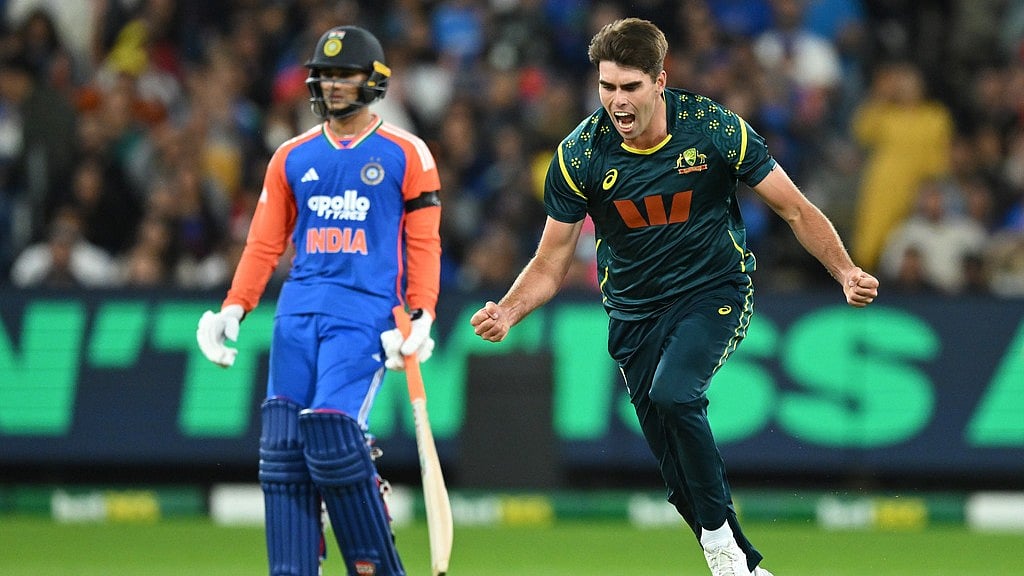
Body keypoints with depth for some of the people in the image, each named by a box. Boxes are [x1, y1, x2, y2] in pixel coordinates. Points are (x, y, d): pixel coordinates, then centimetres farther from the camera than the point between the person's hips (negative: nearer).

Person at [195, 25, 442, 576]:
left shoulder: (405, 154, 4)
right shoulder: (292, 158, 15)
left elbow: (424, 244, 2)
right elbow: (264, 244, 14)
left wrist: (422, 318, -10)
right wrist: (233, 309, 1)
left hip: (366, 314, -5)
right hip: (297, 314, 5)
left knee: (332, 441, -19)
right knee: (283, 448, -4)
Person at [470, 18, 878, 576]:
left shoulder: (713, 128, -16)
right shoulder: (579, 154, -11)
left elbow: (796, 210, -7)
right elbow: (550, 263, -5)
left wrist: (845, 271, -23)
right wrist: (506, 311, -25)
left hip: (714, 295, -3)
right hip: (634, 313, 3)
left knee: (672, 394, -31)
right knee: (679, 468, 0)